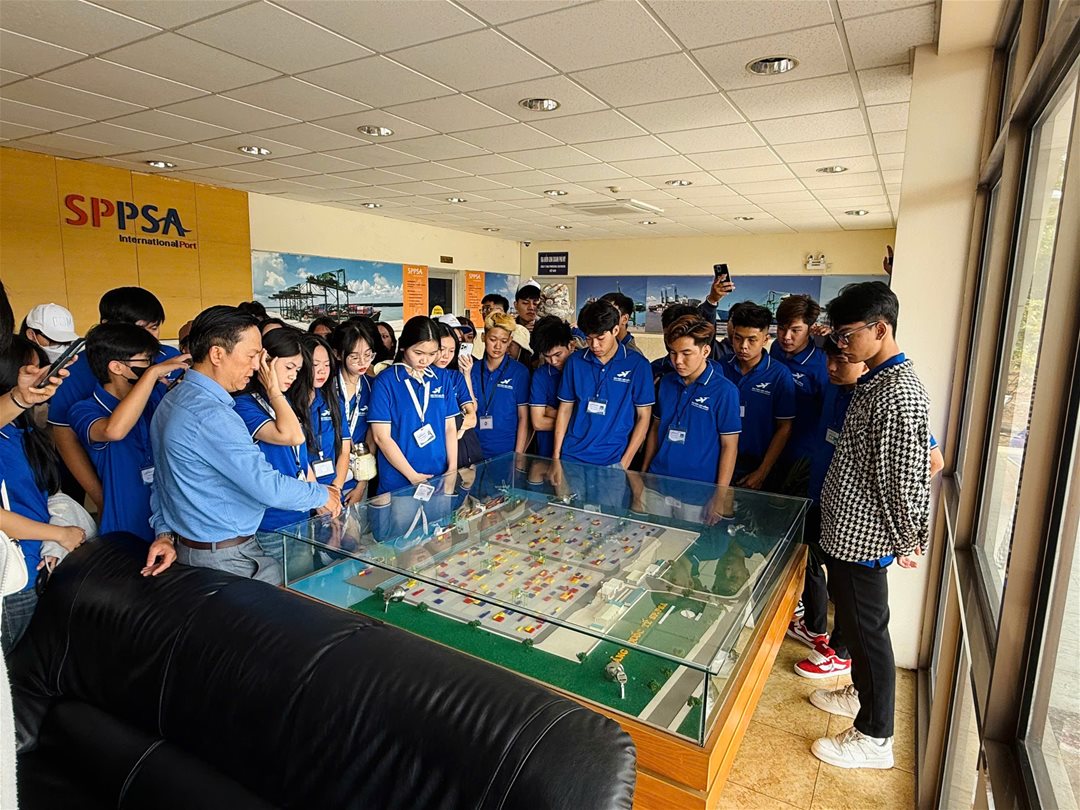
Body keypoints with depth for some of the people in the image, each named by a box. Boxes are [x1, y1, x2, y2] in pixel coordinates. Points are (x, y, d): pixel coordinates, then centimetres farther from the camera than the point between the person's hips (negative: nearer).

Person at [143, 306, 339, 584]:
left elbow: (163, 478, 12)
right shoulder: (211, 416, -24)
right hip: (226, 561, -10)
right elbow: (268, 487, -24)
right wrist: (322, 495, -9)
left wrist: (164, 533, 9)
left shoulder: (174, 400, 9)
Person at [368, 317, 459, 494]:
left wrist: (452, 470, -3)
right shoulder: (385, 382, -7)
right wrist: (413, 476, -11)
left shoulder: (442, 379, 4)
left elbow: (450, 428, 7)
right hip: (398, 483, -3)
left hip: (440, 478, 3)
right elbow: (381, 437, -9)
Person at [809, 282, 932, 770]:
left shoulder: (898, 394, -24)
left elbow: (905, 478, -23)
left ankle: (874, 738, 21)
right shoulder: (875, 382, 9)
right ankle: (861, 693, 44)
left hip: (864, 537, -9)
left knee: (867, 629, 5)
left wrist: (909, 541, -12)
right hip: (847, 529, 10)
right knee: (854, 621, 23)